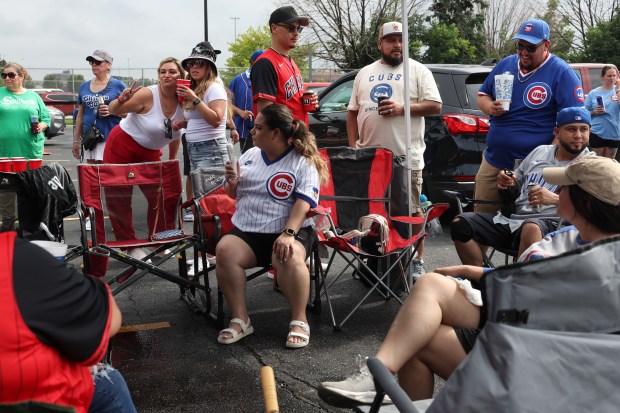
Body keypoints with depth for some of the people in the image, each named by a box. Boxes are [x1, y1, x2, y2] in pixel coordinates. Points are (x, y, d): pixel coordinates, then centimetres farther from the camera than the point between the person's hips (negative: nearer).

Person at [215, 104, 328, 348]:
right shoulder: (249, 156, 15)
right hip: (245, 231, 4)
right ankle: (240, 319, -17)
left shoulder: (303, 163, -3)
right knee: (224, 250, -27)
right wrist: (232, 183, -1)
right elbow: (234, 195, 23)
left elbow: (303, 203, -14)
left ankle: (299, 321, -17)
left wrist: (289, 233, -28)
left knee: (289, 257, -36)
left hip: (286, 230, -4)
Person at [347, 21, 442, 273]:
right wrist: (353, 145, 7)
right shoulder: (364, 74, 16)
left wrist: (403, 108, -16)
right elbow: (352, 112, 17)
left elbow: (435, 106, -3)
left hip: (406, 156, -4)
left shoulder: (418, 71, 5)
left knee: (412, 211, 2)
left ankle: (417, 261, 13)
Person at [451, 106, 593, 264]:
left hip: (549, 223, -6)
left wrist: (555, 198, -22)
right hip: (511, 216, 6)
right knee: (461, 224, -9)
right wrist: (506, 182, 5)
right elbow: (516, 183, 29)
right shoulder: (540, 151, 19)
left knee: (531, 229, -41)